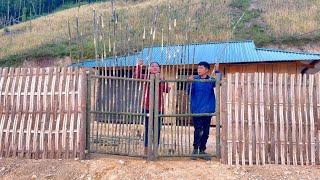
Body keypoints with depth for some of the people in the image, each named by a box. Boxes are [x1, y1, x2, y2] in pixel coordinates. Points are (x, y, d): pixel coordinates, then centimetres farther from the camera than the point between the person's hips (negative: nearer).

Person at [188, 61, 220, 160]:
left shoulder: (211, 80, 4)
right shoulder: (194, 79, 1)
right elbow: (188, 91, -7)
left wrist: (217, 71, -27)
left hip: (208, 110, 2)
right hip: (196, 109, -2)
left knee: (206, 131, 8)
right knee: (198, 130, -8)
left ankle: (202, 150, 21)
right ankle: (195, 149, 7)